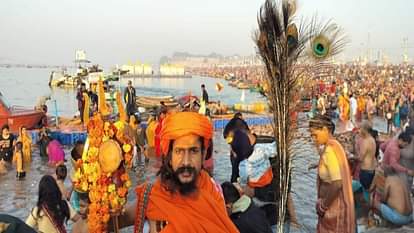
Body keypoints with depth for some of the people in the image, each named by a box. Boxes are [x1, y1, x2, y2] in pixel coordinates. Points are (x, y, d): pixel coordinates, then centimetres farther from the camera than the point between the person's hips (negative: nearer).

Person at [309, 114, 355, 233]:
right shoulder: (334, 145, 7)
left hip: (333, 207, -9)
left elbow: (337, 183, -26)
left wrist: (323, 205, -17)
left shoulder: (329, 150, -21)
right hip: (337, 204, 9)